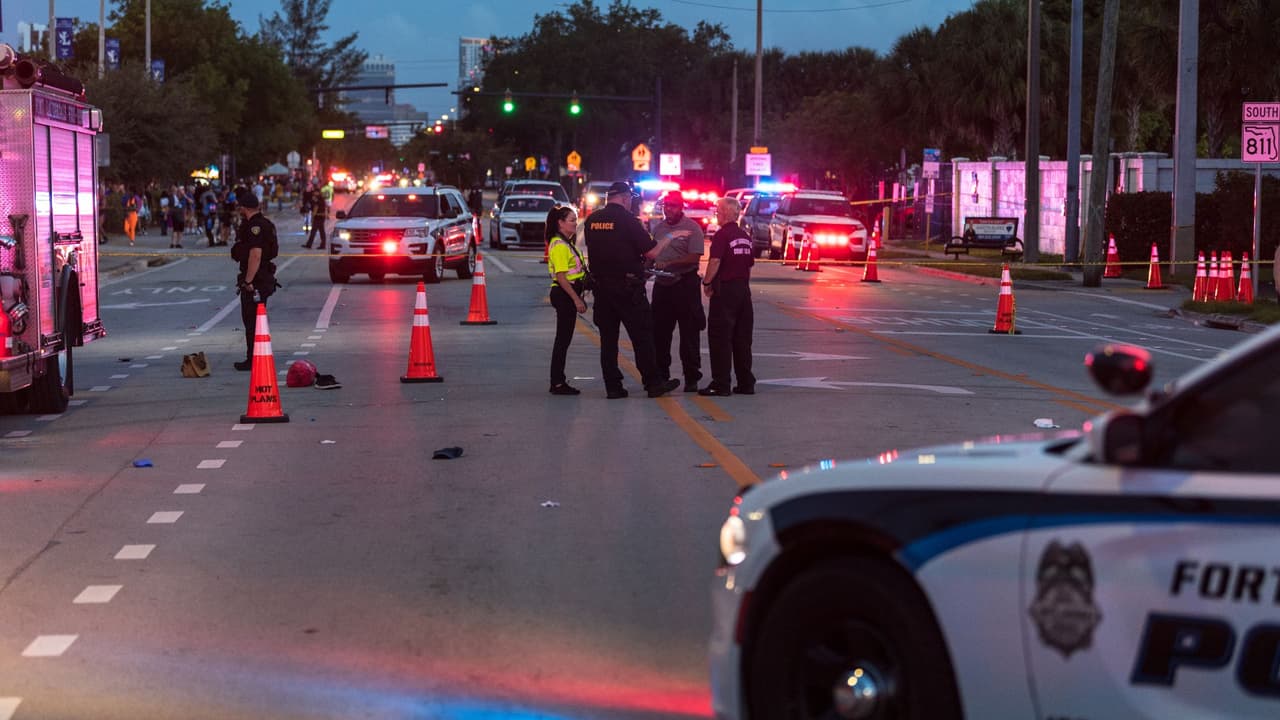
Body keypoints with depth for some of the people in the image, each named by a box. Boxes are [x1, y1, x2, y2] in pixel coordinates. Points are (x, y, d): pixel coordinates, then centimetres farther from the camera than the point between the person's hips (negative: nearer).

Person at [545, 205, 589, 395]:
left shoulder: (566, 243, 16)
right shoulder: (559, 245, -15)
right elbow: (561, 277, -21)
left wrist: (578, 297, 20)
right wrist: (577, 299, -21)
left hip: (568, 294, 10)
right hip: (564, 294, -10)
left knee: (564, 339, 11)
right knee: (563, 339, -7)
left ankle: (559, 381, 16)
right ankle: (557, 383, -4)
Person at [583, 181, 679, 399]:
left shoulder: (592, 220, 6)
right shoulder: (626, 219, -11)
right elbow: (651, 252, -12)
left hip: (601, 285, 5)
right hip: (627, 287, -5)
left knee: (608, 338, 8)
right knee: (642, 336, 1)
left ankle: (612, 386, 8)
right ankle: (653, 383, 4)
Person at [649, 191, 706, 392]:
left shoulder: (691, 227, -7)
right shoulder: (658, 227, 12)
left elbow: (694, 257, -15)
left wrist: (668, 264, -22)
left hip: (685, 283, -6)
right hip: (662, 284, 6)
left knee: (689, 334, -2)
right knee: (659, 332, 8)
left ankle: (691, 378, 3)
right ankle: (660, 374, 17)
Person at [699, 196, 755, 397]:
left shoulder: (722, 235, -11)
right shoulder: (745, 236, 13)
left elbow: (715, 261, -20)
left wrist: (706, 283, -10)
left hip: (725, 289, -7)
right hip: (743, 289, 7)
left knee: (720, 338, -4)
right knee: (742, 338, 11)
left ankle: (721, 384, -6)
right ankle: (746, 383, 13)